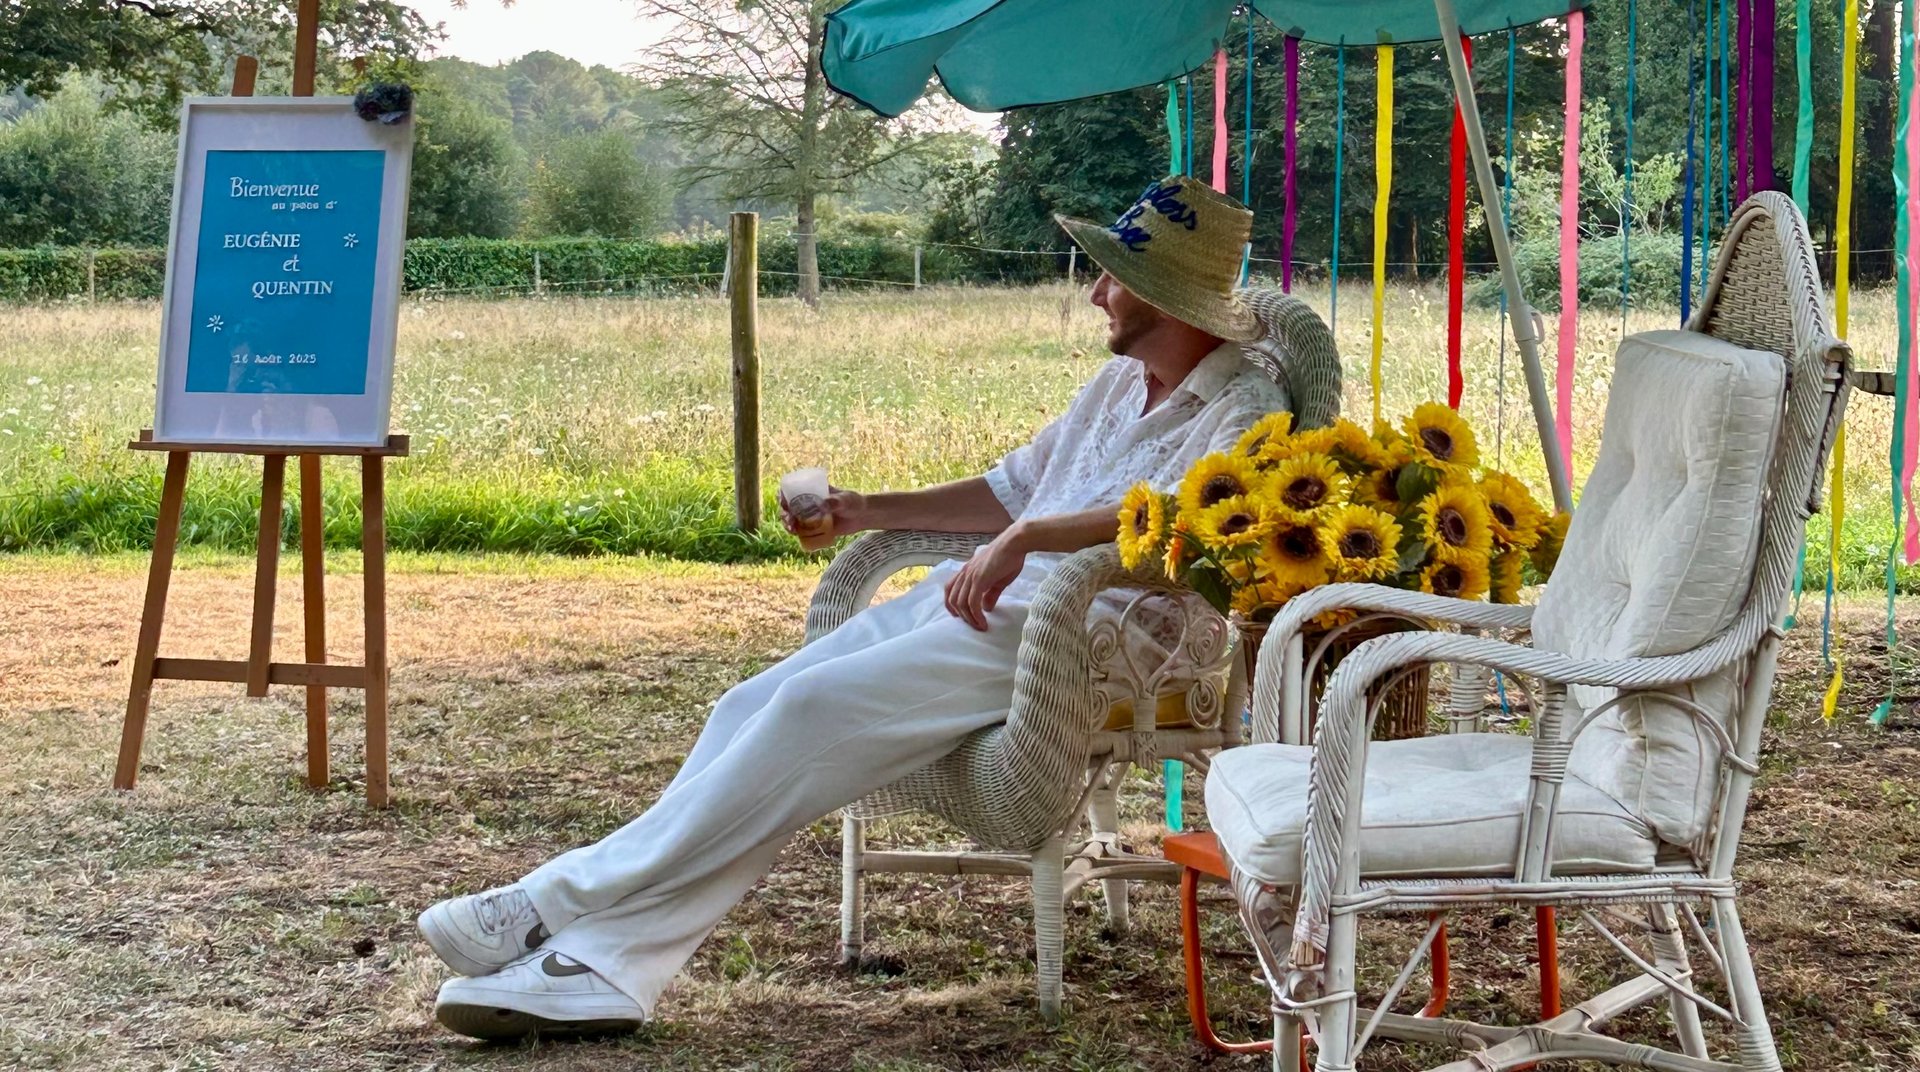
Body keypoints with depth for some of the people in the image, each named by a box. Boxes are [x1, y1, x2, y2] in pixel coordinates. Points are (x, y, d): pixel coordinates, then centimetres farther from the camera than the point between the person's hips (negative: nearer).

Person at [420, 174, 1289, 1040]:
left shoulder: (1242, 413, -4)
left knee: (817, 706, -24)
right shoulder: (1117, 384, 25)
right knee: (754, 706, -11)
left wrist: (1027, 536, -29)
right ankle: (607, 963, -22)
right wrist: (867, 511, 28)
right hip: (972, 596, 9)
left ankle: (564, 902, -19)